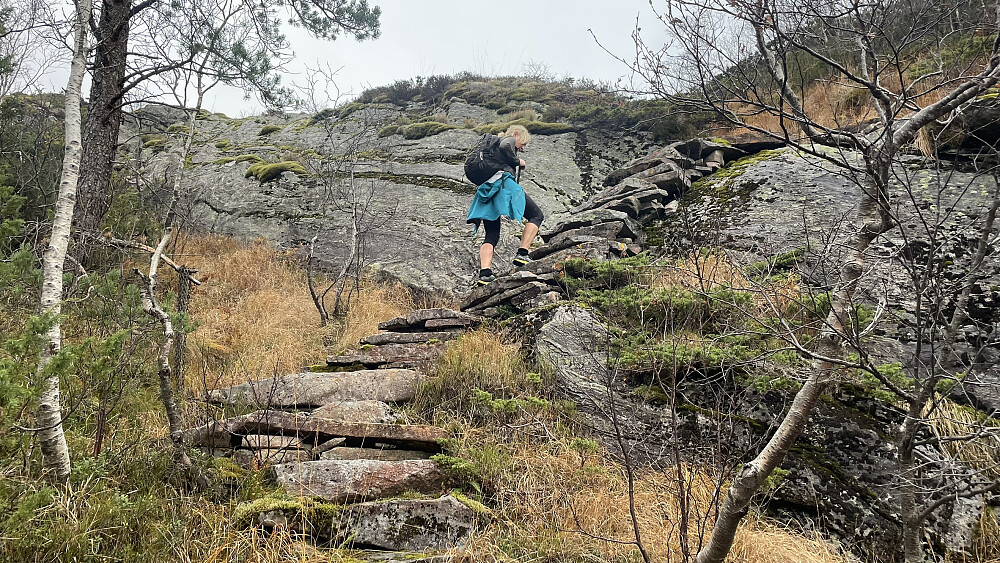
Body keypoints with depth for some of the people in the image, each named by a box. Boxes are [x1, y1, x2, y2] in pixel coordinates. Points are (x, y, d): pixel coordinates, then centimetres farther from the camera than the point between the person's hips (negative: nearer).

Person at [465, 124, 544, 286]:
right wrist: (517, 161, 2)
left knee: (491, 236, 4)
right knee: (536, 215, 2)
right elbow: (504, 147, -11)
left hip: (485, 190, 8)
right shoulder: (509, 140, 13)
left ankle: (484, 273, -15)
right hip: (502, 182, -8)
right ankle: (522, 254, -13)